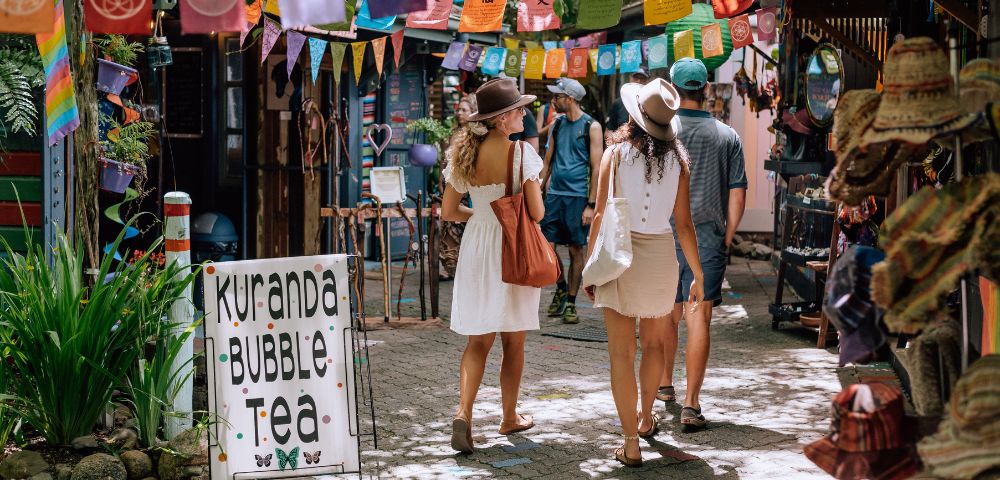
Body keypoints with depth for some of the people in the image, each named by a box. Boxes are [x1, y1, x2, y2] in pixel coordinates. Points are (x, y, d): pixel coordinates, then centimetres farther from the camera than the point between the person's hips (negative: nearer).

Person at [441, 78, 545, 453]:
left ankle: (464, 412, -8)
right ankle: (510, 417, 24)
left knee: (478, 339, 10)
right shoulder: (521, 152, -14)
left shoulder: (464, 152, 0)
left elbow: (449, 211, 4)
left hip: (476, 248, 4)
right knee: (513, 340, 11)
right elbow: (537, 212, -15)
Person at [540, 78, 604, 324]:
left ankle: (571, 303, 11)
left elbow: (596, 167, -7)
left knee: (576, 250, 2)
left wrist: (591, 205, -11)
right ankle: (561, 287, 25)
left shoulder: (591, 127, -4)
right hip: (554, 194, 5)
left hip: (577, 196, -5)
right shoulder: (558, 124, 12)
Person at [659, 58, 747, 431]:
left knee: (666, 315, 16)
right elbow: (737, 194, 3)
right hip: (708, 238, 0)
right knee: (699, 317, -2)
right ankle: (691, 403, -7)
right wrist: (727, 237, 12)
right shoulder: (727, 136, 2)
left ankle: (664, 385, 34)